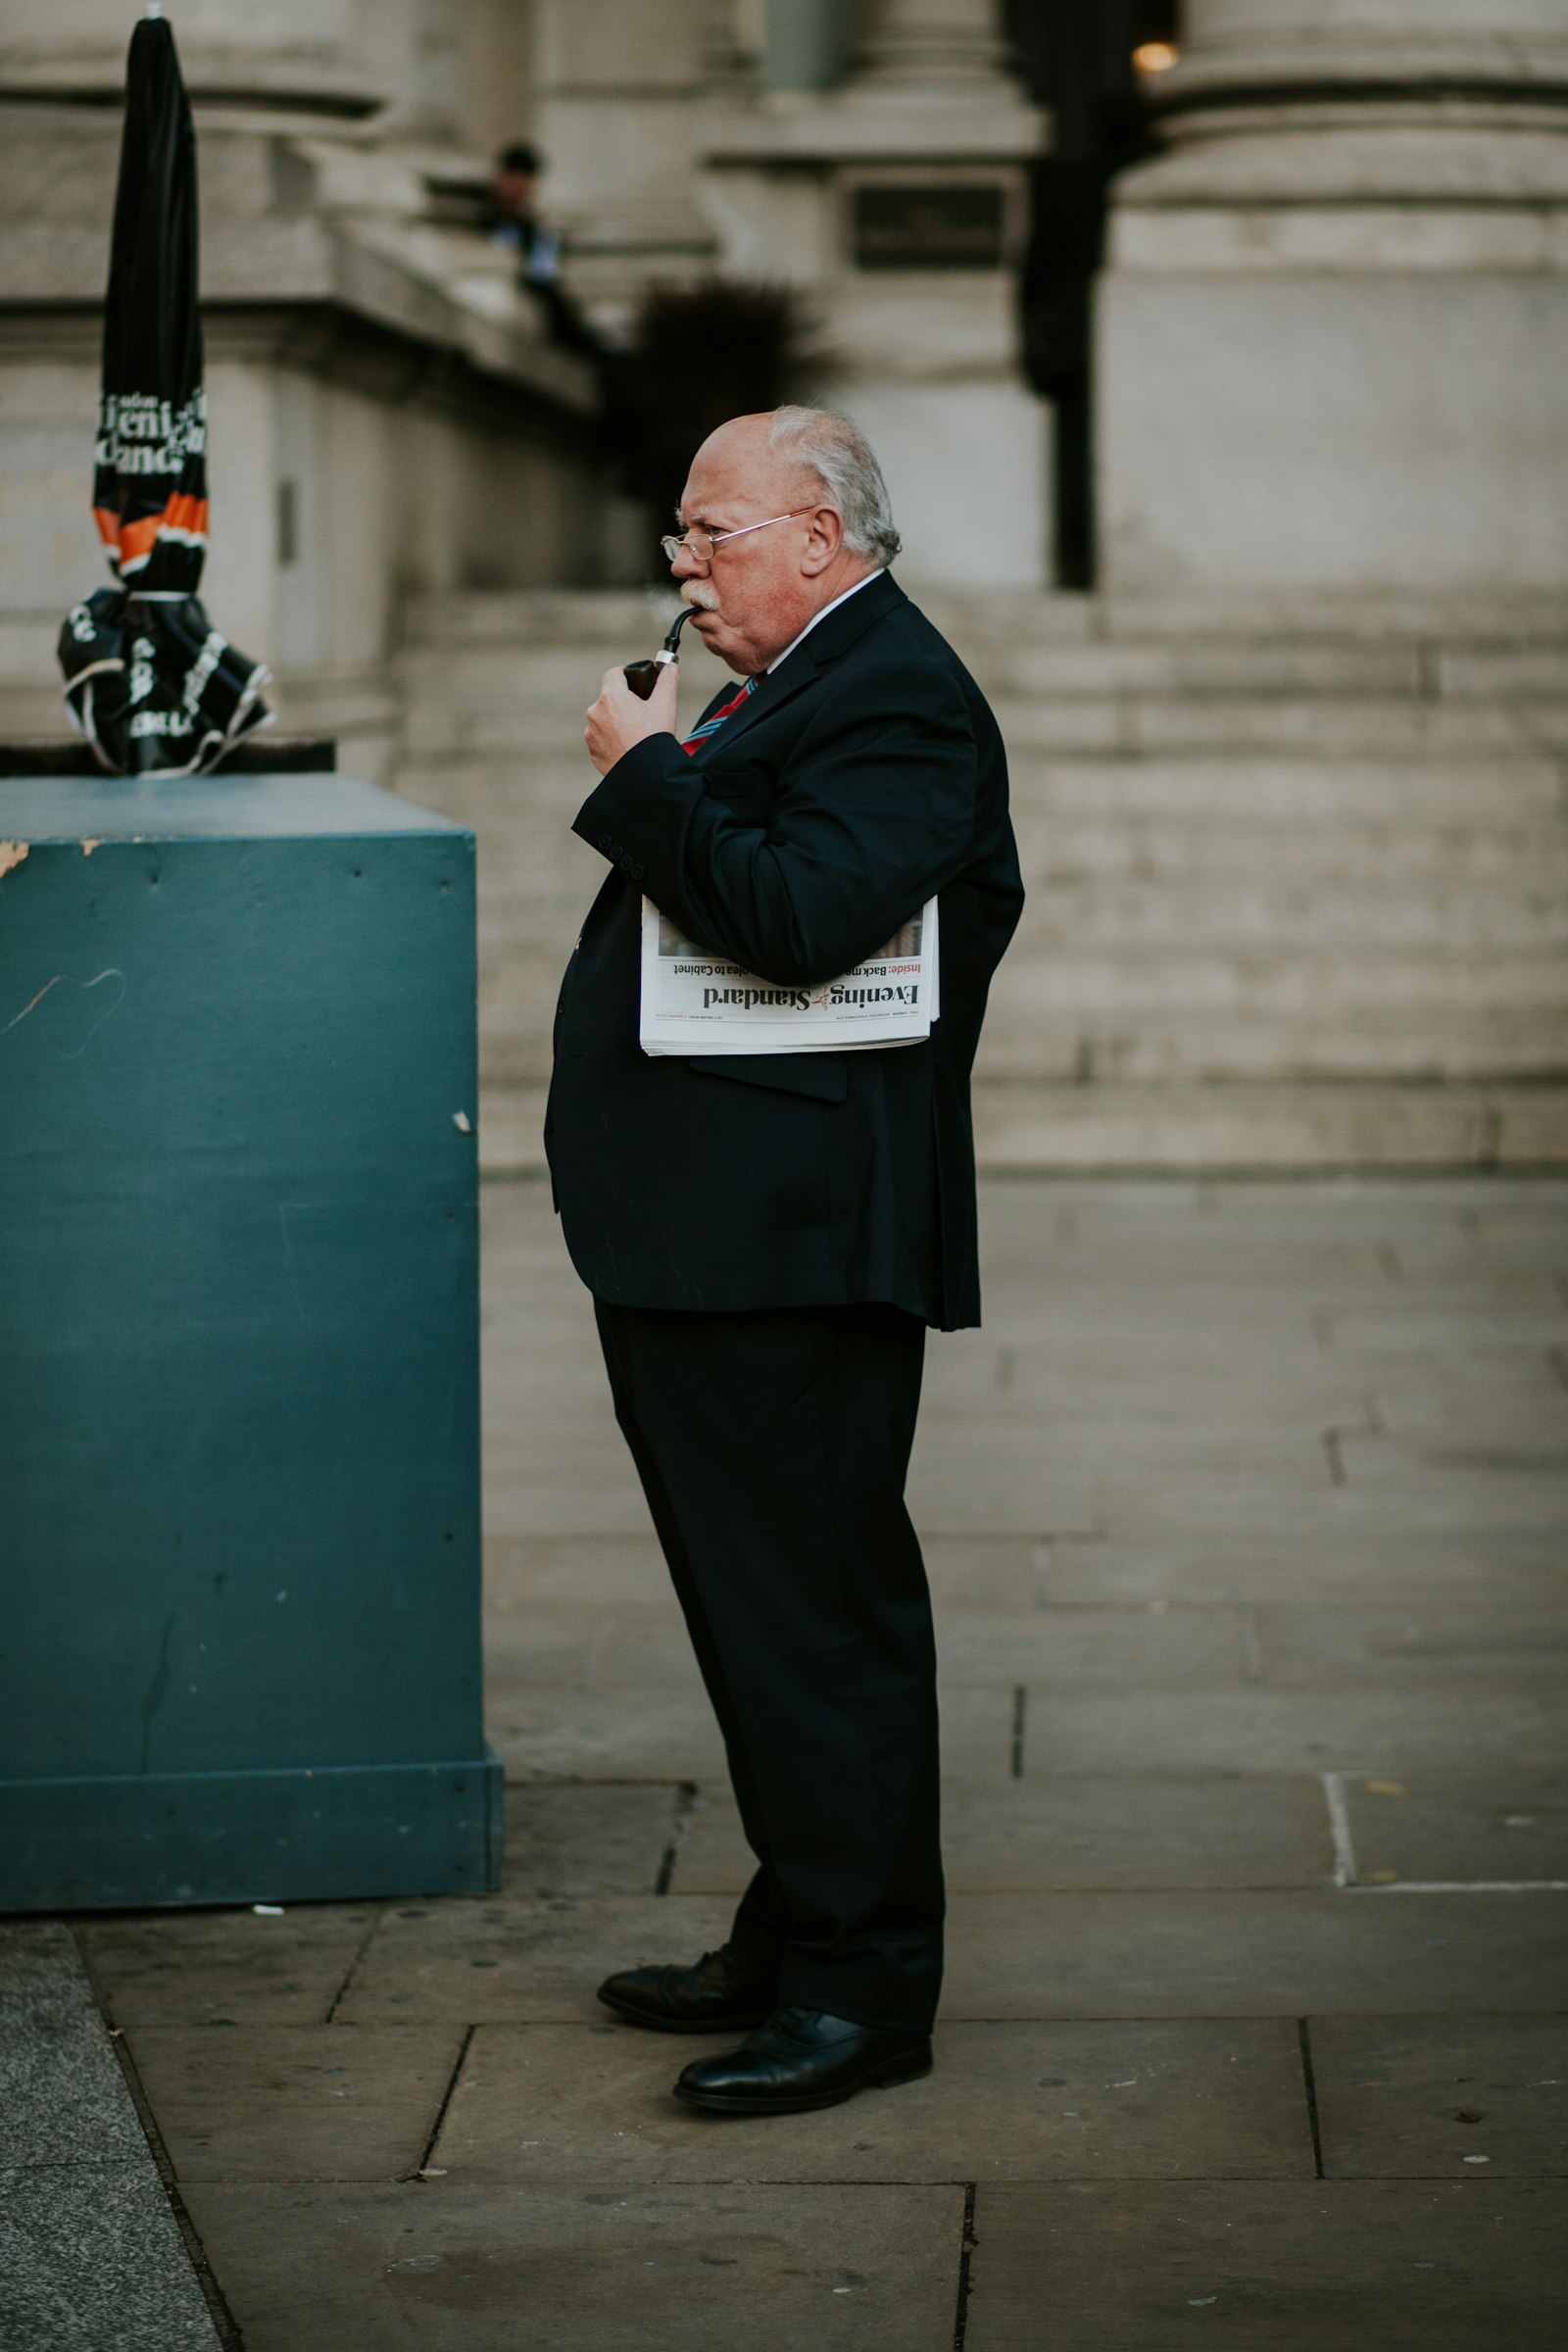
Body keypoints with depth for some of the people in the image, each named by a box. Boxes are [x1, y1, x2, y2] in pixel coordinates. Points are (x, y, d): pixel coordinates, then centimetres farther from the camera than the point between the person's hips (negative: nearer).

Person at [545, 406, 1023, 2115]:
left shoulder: (897, 701, -13)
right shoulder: (798, 688, 19)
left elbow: (796, 915, -26)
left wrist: (646, 774, -16)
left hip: (791, 1251, -11)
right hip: (700, 1246, 11)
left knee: (818, 1610, -5)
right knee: (761, 1605, 16)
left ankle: (864, 1988, 2)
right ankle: (796, 1938, 27)